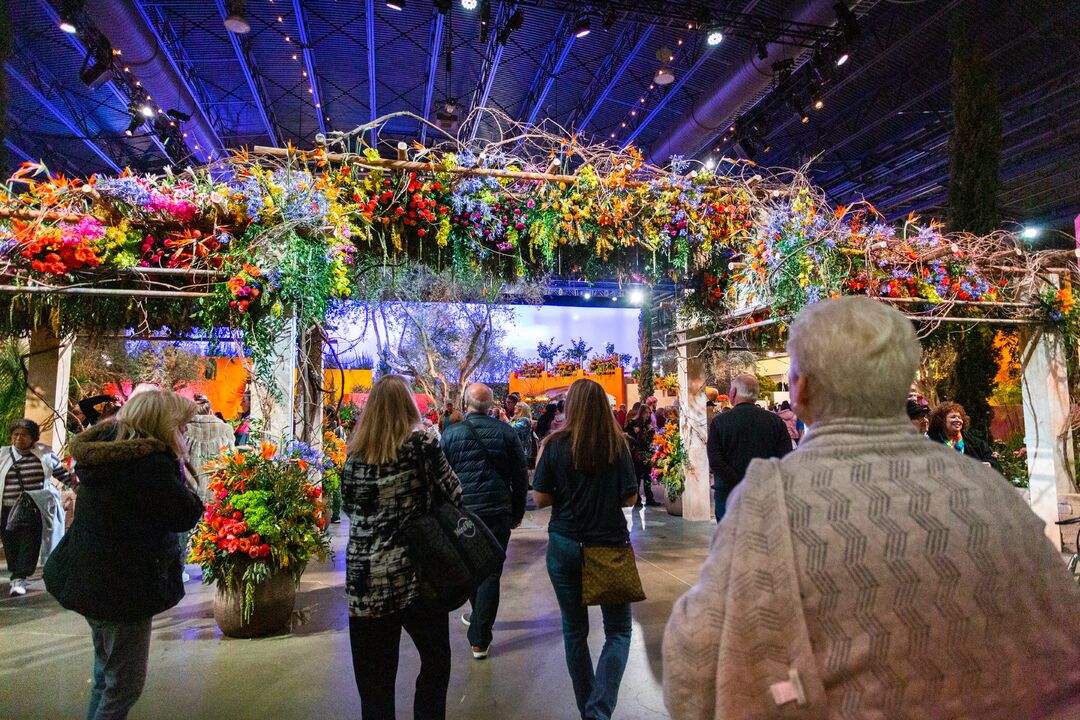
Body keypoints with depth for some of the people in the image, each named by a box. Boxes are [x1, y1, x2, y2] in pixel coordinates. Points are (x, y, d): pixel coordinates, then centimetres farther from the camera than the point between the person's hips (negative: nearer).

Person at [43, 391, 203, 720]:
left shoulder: (103, 452, 3)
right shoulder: (149, 462, -25)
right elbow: (187, 514, -17)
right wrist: (176, 470, -9)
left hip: (90, 578, 9)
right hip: (124, 585, -9)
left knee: (107, 675, 25)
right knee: (124, 684, 5)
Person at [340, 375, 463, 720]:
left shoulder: (354, 450, 3)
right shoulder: (419, 443, -9)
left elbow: (347, 505, 14)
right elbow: (454, 495, -5)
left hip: (364, 578, 4)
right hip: (413, 572, -3)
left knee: (374, 679, 14)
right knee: (436, 660, 18)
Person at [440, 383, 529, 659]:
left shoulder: (451, 434, -3)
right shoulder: (506, 432, -2)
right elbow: (520, 476, 2)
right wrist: (518, 512, 11)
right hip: (498, 512, -1)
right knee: (490, 573, 4)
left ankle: (479, 615, 41)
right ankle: (480, 639, 7)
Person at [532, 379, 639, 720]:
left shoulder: (555, 445, -8)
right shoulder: (617, 444, -8)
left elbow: (540, 499, -6)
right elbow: (630, 498, -6)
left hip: (565, 547, 1)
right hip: (610, 544, -1)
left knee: (574, 629, 17)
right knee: (618, 630, 13)